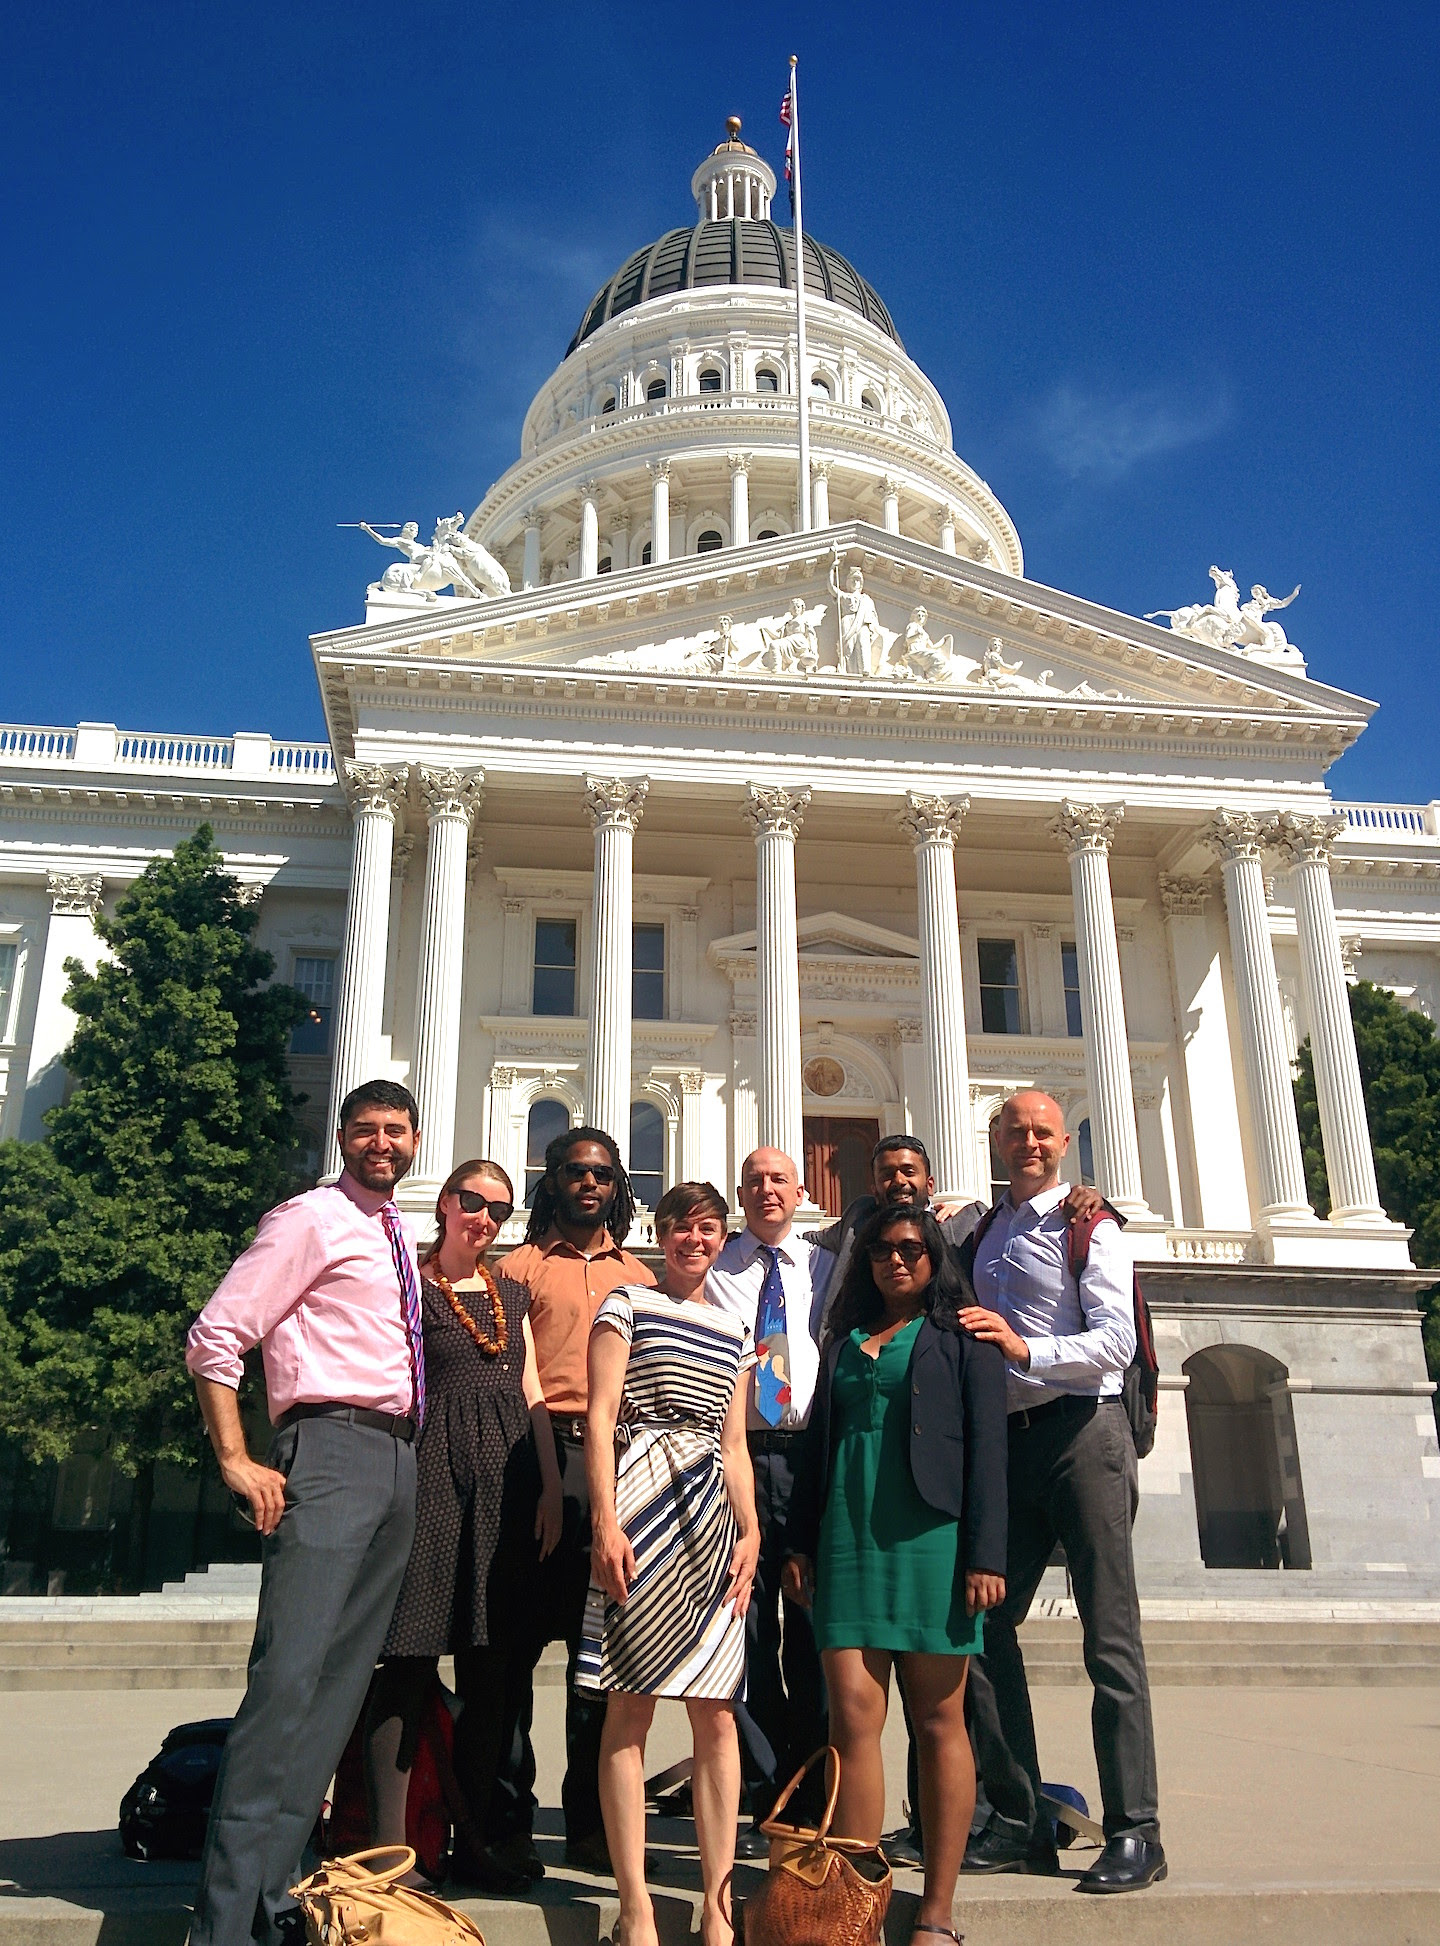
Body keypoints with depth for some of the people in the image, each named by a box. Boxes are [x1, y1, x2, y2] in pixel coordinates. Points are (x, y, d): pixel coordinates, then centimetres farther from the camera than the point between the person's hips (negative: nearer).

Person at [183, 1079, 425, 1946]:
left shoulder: (399, 1235, 20)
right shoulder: (310, 1220, -2)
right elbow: (214, 1338, -8)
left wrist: (408, 1451, 16)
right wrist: (238, 1461, -13)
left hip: (399, 1459, 8)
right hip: (334, 1449, -8)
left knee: (344, 1678, 8)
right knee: (291, 1672, -14)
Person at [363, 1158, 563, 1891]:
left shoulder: (513, 1294, 18)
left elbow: (532, 1393, 17)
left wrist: (551, 1487, 8)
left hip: (507, 1477, 5)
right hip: (434, 1471, -5)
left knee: (491, 1668, 7)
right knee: (410, 1659, -7)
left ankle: (473, 1840, 17)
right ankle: (387, 1845, 0)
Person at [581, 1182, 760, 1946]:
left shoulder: (734, 1333, 19)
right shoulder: (626, 1306, 5)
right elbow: (599, 1419, -3)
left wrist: (750, 1533, 7)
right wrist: (606, 1521, -12)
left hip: (711, 1517, 5)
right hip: (640, 1509, -5)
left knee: (717, 1712, 4)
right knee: (630, 1707, -3)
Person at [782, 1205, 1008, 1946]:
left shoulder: (962, 1339, 6)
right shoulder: (844, 1341, 18)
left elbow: (987, 1447, -1)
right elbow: (817, 1443, 17)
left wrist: (986, 1555, -10)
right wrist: (800, 1542, 9)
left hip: (931, 1537, -3)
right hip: (848, 1537, 3)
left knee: (938, 1722, 2)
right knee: (852, 1716, -3)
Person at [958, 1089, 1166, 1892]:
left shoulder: (1088, 1226, -2)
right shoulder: (983, 1235, 17)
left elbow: (1117, 1341, -13)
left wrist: (1026, 1349, -23)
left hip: (1082, 1431, -6)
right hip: (1006, 1441, 7)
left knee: (1111, 1635, -3)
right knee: (985, 1627, 6)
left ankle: (1135, 1832, 6)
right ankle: (1021, 1823, 17)